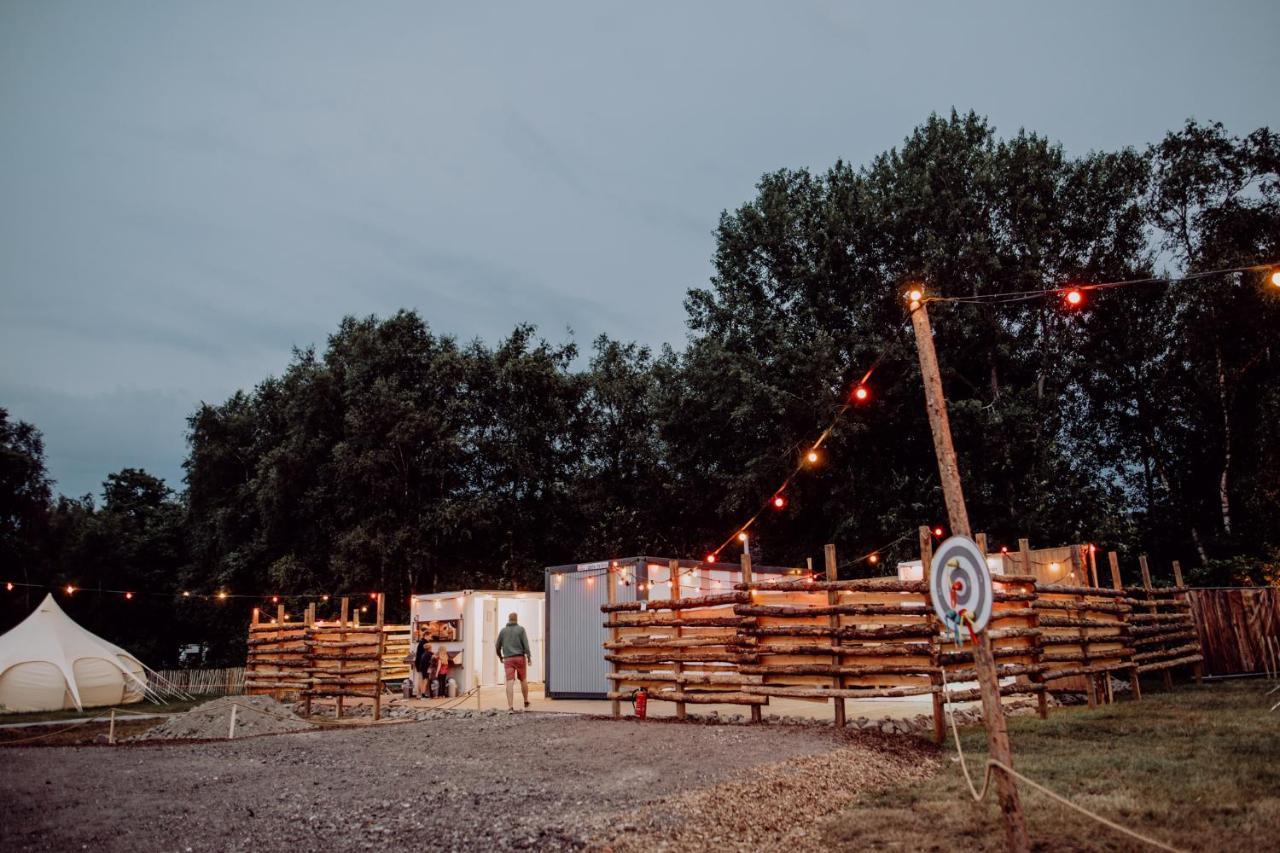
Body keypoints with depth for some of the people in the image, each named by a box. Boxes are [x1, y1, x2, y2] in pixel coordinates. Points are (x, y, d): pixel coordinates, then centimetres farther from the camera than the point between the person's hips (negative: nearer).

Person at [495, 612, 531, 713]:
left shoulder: (503, 631, 7)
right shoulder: (521, 629, 1)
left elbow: (498, 646, 10)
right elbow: (526, 644, -9)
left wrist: (500, 656, 26)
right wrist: (529, 657, -11)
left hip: (508, 659, 1)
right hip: (520, 658, -1)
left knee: (510, 683, -6)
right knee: (523, 680, 14)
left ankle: (510, 707, -15)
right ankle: (526, 703, 24)